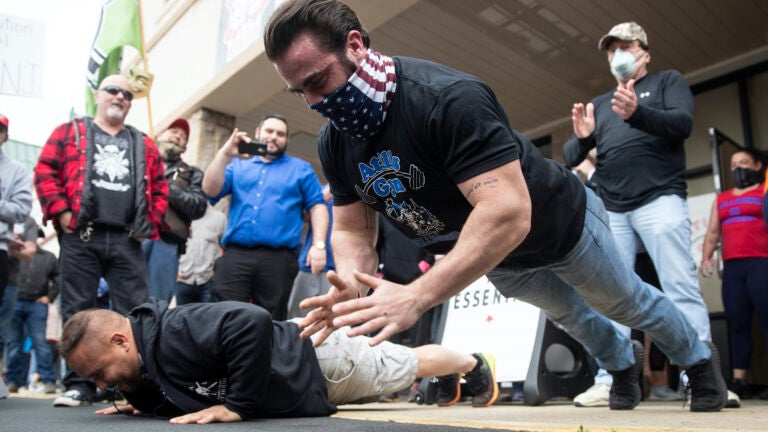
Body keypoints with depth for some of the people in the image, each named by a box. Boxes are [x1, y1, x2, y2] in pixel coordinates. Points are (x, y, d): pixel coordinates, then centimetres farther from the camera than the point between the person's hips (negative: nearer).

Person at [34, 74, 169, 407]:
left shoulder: (144, 145, 18)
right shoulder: (70, 132, 12)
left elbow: (159, 189, 16)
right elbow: (45, 172, 3)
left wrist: (149, 223, 5)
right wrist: (62, 213, -7)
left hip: (126, 241, 2)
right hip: (80, 237, -2)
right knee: (78, 312, 0)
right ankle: (79, 384, 6)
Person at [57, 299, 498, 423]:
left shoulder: (173, 334, -36)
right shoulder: (147, 360, -7)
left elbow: (252, 322, -50)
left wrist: (238, 406, -41)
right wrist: (144, 400, -4)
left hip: (322, 361, -7)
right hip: (309, 369, 7)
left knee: (411, 363, 19)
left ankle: (472, 362, 47)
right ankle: (453, 376, 57)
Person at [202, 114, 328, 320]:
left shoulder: (301, 169, 16)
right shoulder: (238, 165, 21)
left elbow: (317, 206, 8)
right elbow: (210, 190, 7)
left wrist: (318, 244, -6)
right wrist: (225, 154, -4)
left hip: (278, 258, -1)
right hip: (235, 255, 1)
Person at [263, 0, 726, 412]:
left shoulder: (449, 97, -41)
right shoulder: (334, 141, -16)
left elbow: (508, 212, -48)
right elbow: (353, 230, -11)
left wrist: (416, 296, -56)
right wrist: (350, 285, -34)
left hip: (560, 221, -6)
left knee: (626, 303, 20)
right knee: (568, 313, 30)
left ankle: (699, 359, 52)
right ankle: (624, 363, 61)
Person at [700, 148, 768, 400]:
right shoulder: (721, 199, 23)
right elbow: (712, 233, 21)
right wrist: (706, 258, 5)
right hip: (731, 267, 4)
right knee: (738, 324, 1)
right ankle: (739, 381, 1)